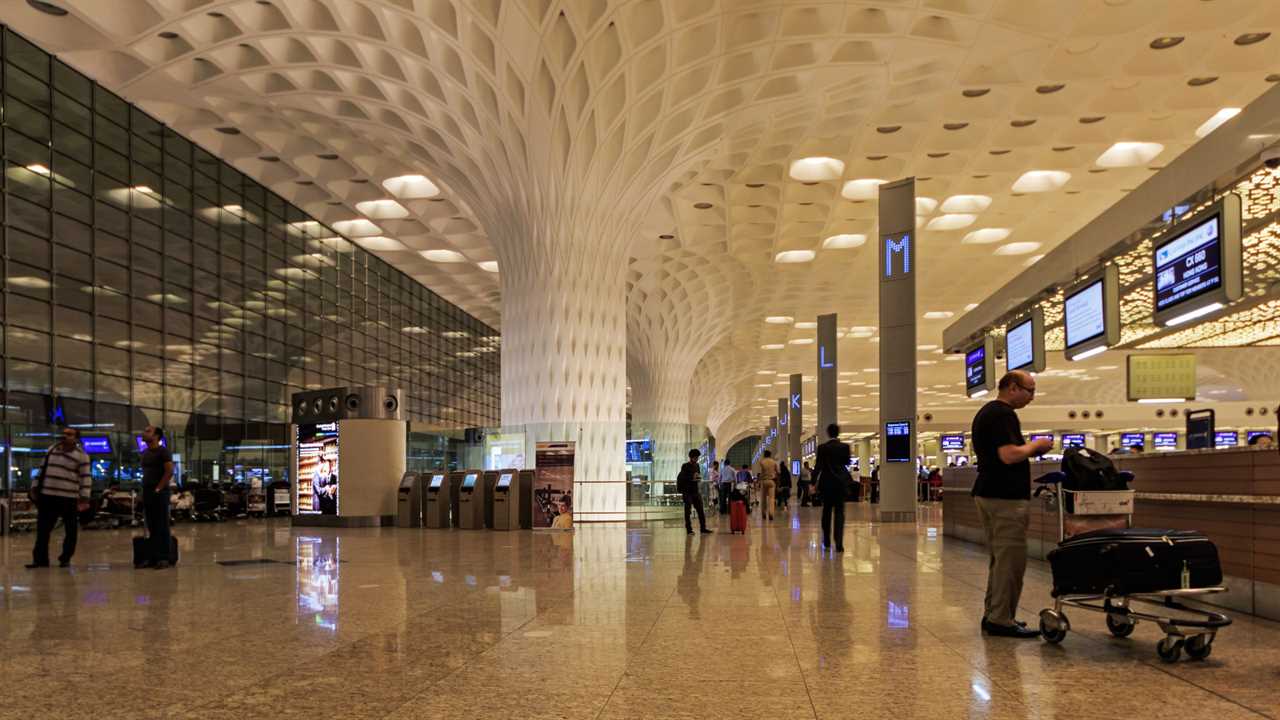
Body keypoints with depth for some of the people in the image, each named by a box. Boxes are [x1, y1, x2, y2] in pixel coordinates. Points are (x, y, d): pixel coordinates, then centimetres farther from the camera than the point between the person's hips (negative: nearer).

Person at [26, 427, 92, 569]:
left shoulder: (81, 455, -5)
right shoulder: (52, 449, 10)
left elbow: (86, 477, -7)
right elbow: (43, 469, 18)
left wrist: (84, 498, -13)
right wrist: (35, 487, 14)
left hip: (69, 498, -4)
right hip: (47, 495, 4)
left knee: (70, 531, 4)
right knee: (42, 529, 4)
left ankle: (65, 559, 16)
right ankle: (40, 559, 12)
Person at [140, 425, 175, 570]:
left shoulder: (163, 452, -6)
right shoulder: (145, 453, 17)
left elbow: (169, 472, -13)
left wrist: (158, 488, -15)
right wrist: (144, 489, 11)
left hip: (159, 493, -7)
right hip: (146, 493, 7)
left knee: (162, 527, -5)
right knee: (151, 527, 8)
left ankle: (163, 558, -3)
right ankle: (152, 557, 12)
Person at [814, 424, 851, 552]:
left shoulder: (822, 448, -6)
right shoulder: (845, 447, -4)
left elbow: (818, 466, -7)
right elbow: (847, 463, 7)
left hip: (826, 483, 0)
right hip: (841, 482, 0)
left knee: (826, 512, 13)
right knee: (839, 512, 0)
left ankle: (827, 543, 18)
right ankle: (839, 544, -11)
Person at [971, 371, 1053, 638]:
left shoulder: (985, 413, 17)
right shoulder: (1003, 414, -15)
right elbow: (1009, 455, -25)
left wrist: (1030, 448, 16)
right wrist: (1035, 445, -8)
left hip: (986, 493, 10)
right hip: (1005, 497, -10)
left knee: (999, 558, 15)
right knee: (1011, 560, -6)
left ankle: (992, 615, 19)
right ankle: (1001, 620, -4)